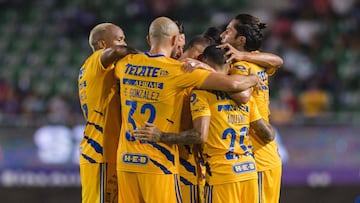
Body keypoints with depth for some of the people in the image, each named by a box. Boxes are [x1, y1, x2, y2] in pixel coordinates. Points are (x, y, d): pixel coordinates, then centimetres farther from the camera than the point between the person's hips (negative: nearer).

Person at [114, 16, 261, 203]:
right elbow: (231, 84, -14)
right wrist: (252, 79, 8)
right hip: (158, 163, -5)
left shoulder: (126, 64, 6)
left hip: (125, 160, 5)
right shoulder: (178, 71, -9)